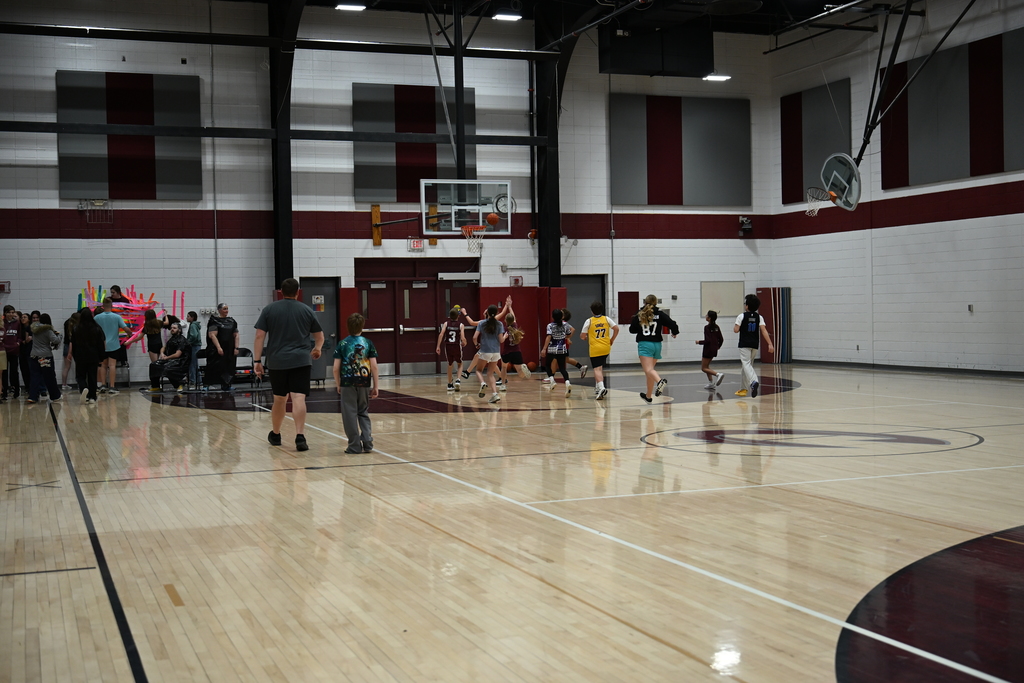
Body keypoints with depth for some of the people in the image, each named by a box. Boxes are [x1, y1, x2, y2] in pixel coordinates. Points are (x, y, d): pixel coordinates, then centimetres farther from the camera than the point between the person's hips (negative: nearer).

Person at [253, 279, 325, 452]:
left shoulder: (269, 310, 6)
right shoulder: (307, 310, 7)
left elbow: (259, 336, -1)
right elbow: (319, 336, 15)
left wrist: (257, 361, 1)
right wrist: (317, 349, 35)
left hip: (277, 362, 1)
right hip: (301, 361, -1)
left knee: (279, 399, 16)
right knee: (298, 398, -9)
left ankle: (275, 435, 32)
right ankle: (300, 436, -21)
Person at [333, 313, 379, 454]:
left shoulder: (342, 344, -1)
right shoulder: (368, 343, 1)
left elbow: (336, 368, -2)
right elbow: (374, 366, -2)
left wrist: (338, 385, 11)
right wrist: (375, 386, 4)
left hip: (347, 383, -2)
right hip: (364, 383, 2)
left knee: (350, 414, 5)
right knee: (363, 413, 17)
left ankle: (355, 446, 6)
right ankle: (367, 442, 8)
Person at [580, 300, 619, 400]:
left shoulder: (589, 321, -5)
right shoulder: (606, 319, 3)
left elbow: (582, 336, -4)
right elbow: (616, 329, -3)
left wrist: (586, 338, 20)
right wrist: (612, 340, 10)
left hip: (595, 349, -4)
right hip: (606, 348, 4)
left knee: (597, 369, -7)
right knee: (601, 368, 21)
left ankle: (601, 387, -27)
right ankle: (598, 387, 25)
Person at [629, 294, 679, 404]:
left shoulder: (639, 314, 2)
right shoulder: (660, 313, 2)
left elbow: (632, 330, 8)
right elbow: (672, 324, -5)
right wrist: (674, 333, 16)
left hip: (644, 344, -3)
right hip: (657, 344, 3)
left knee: (649, 370, -14)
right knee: (650, 369, 17)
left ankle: (660, 381, -45)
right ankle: (648, 396, 25)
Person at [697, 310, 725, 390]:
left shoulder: (707, 327, -17)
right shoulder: (717, 327, 5)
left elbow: (707, 340, -23)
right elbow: (721, 339, 7)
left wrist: (699, 342, -7)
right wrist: (718, 347, 23)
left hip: (708, 349, -8)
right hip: (714, 350, 8)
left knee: (704, 368, 2)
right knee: (706, 366, 22)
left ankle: (718, 374, -16)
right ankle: (711, 383, 18)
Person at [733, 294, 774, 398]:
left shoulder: (741, 316, -7)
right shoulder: (759, 317, 5)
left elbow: (736, 330, -13)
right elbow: (764, 331, -5)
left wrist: (735, 326, 11)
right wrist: (770, 344, -10)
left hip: (744, 344, -5)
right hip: (755, 344, 5)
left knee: (746, 364, -12)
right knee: (748, 364, 17)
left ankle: (754, 382, -40)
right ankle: (744, 388, 23)